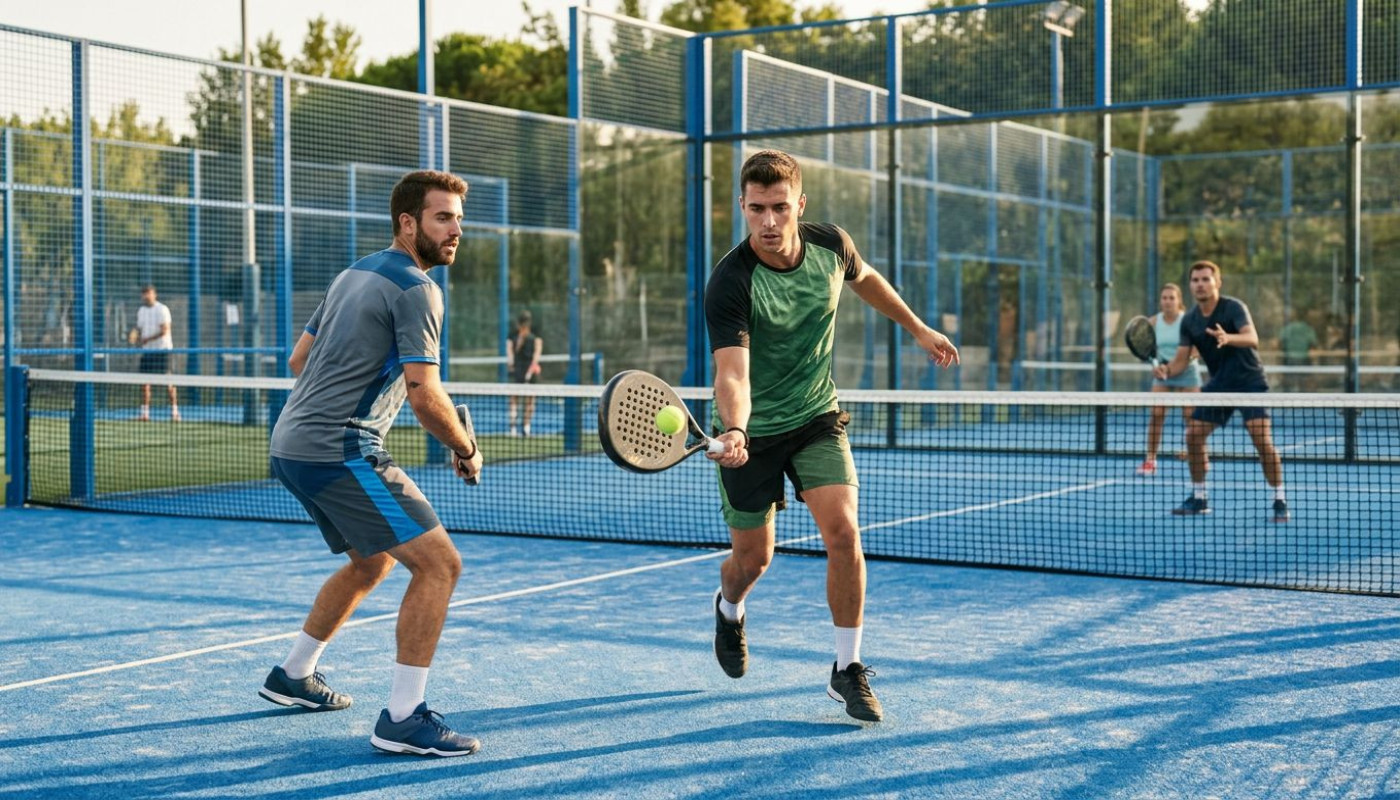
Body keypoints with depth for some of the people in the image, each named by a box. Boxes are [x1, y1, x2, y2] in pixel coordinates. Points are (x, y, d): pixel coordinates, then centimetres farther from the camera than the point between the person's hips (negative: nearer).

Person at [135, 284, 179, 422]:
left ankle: (174, 411, -1)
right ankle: (144, 413, 5)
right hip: (147, 350, 6)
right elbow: (139, 329, 17)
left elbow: (164, 330, -15)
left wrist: (147, 339, -20)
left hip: (162, 349, -6)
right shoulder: (141, 311, 13)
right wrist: (137, 339, -5)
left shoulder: (162, 309, -7)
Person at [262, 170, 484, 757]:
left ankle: (293, 675, 40)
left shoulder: (353, 274, 18)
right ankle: (402, 719, -12)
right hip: (338, 452, -10)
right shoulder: (415, 289, -11)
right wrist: (465, 451, -3)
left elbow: (299, 359, 23)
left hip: (292, 444, 10)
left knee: (372, 562, 28)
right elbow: (425, 396, -18)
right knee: (438, 561, -12)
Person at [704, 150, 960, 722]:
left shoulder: (830, 245, -11)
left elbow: (864, 279, 14)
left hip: (816, 417, 3)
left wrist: (918, 328, 20)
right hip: (752, 433, -3)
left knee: (842, 530, -16)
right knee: (753, 558, 8)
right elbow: (732, 375, -37)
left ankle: (848, 670, -2)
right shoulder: (729, 284, -26)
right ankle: (730, 609, 47)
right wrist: (733, 430, -56)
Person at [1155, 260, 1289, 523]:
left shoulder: (1234, 308, -16)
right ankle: (1199, 498, 13)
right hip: (1218, 385, 6)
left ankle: (1280, 501, -8)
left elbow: (1252, 339, -32)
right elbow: (1182, 360, 1)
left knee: (1262, 440, -19)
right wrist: (1166, 371, -22)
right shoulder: (1189, 320, 1)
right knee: (1193, 435, -2)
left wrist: (1228, 338, -53)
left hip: (1249, 382, -6)